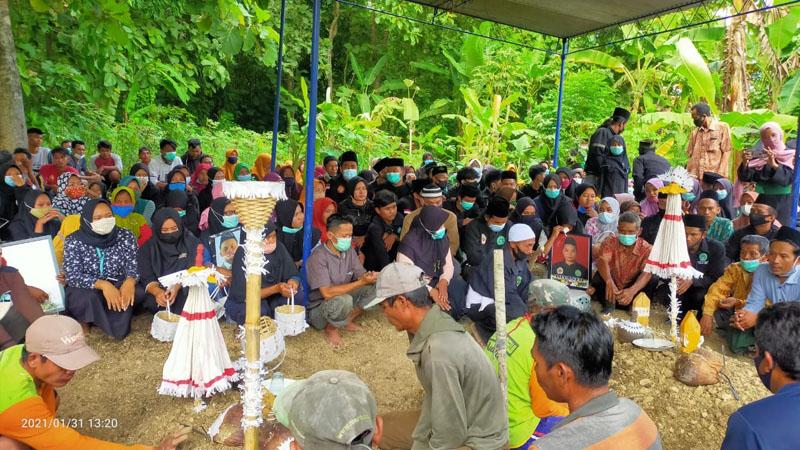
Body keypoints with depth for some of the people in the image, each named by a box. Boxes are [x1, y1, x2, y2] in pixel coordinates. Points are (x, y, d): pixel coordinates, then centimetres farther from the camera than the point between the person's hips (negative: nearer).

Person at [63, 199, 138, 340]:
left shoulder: (125, 236, -6)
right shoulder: (74, 241, -10)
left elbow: (134, 266, -10)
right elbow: (72, 277, -18)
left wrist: (130, 281, -35)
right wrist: (102, 284, -36)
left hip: (118, 287, 1)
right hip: (84, 290, -1)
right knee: (89, 297, -34)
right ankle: (85, 322, -2)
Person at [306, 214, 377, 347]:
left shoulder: (349, 250, -1)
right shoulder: (318, 256, -23)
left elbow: (361, 275, -2)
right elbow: (327, 293, -31)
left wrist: (369, 277, -27)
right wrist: (361, 282, -34)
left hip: (341, 298, 7)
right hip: (318, 309, -7)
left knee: (375, 286, -9)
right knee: (344, 300, -38)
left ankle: (348, 320, 5)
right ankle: (331, 328, -6)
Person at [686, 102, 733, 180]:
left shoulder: (723, 127, 4)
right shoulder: (695, 132, 15)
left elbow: (726, 152, 0)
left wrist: (719, 175, -9)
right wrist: (690, 175, 2)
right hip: (696, 178, 3)